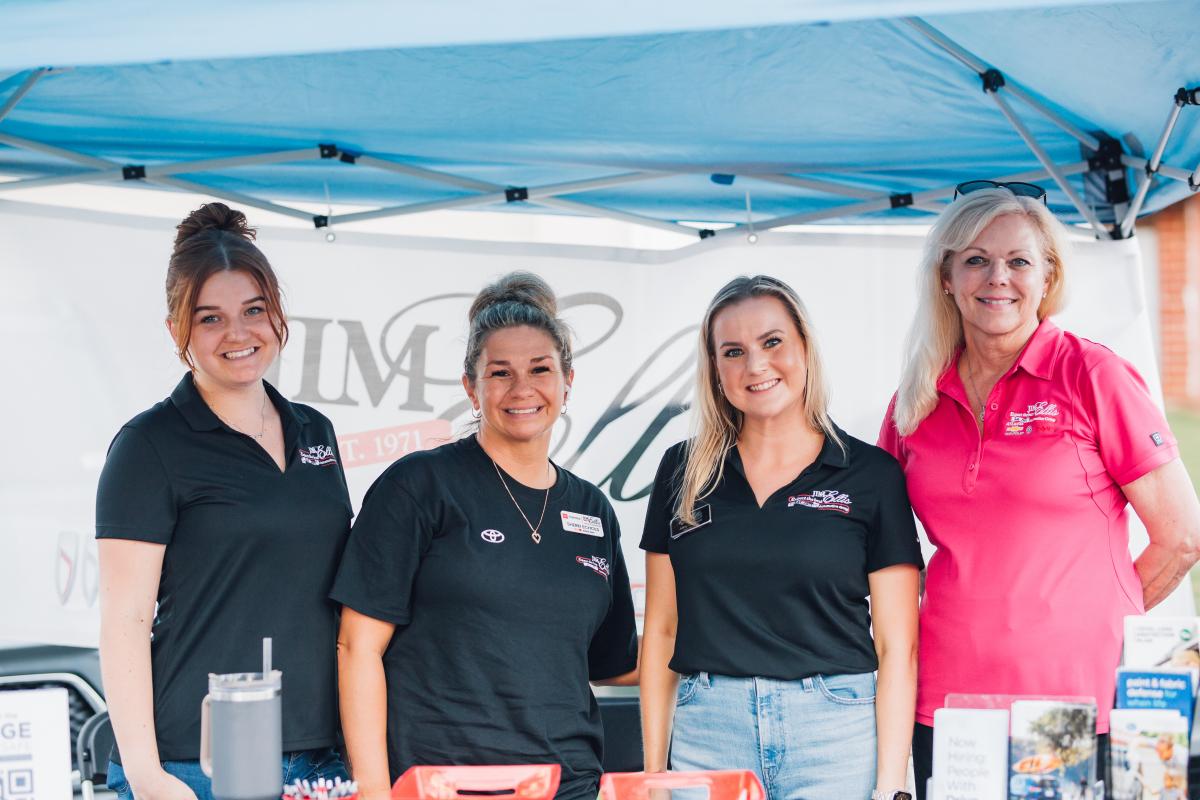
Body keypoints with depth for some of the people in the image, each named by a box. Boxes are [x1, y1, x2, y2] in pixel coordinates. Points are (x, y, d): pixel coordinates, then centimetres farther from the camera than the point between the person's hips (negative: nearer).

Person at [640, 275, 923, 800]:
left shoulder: (873, 475, 0)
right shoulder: (684, 472, 7)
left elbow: (896, 645, -1)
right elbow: (661, 629, 10)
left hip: (834, 735, -2)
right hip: (707, 732, 2)